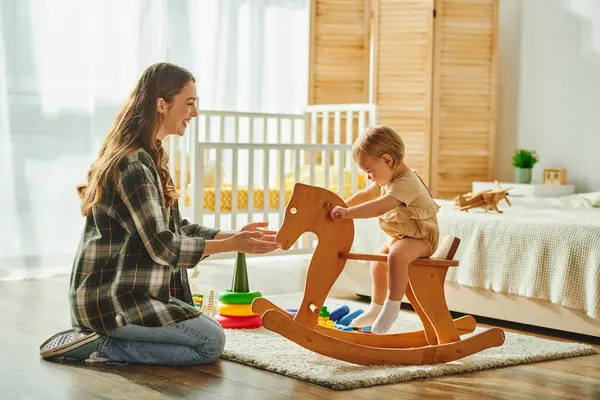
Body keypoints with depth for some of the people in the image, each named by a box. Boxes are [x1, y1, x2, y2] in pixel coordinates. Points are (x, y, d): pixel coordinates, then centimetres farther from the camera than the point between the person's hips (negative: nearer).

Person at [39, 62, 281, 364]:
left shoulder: (149, 158, 13)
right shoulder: (133, 164, -20)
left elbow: (177, 228, 11)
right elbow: (162, 246, -21)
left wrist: (234, 235, 2)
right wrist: (232, 245, -15)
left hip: (126, 290, 10)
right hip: (112, 299, -10)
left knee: (206, 328, 20)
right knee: (211, 343, -11)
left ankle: (96, 337, 11)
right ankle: (102, 348, -7)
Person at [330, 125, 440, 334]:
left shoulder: (405, 183, -30)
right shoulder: (388, 179, 4)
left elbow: (379, 207, -42)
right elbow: (366, 195, 15)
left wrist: (348, 212, -45)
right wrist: (342, 207, 3)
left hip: (420, 237, -11)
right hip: (400, 235, 11)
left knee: (396, 256, -36)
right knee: (378, 261, 20)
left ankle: (392, 307, -30)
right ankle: (376, 307, 35)